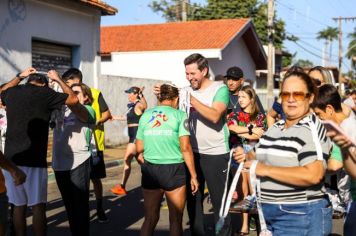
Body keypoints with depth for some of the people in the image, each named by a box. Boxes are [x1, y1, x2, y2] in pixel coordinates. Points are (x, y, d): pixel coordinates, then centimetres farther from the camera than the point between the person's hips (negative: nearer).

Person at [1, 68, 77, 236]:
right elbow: (74, 99, 4)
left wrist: (19, 76, 41)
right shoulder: (44, 93, -4)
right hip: (33, 160, -5)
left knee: (19, 206, 12)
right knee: (38, 206, 1)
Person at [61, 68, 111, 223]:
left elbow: (107, 114, -1)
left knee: (95, 178, 6)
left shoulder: (94, 94, -3)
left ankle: (100, 208, 22)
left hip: (93, 144, -2)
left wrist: (96, 122, -17)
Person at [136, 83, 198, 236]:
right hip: (173, 169, -3)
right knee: (175, 220, 9)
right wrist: (193, 175, -4)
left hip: (150, 169, 4)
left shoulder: (145, 115, 7)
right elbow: (185, 147, -10)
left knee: (150, 219, 14)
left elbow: (139, 148, 8)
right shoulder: (179, 115, -3)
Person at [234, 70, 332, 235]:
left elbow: (313, 176, -28)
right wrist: (246, 156, 1)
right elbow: (258, 155, 25)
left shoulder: (312, 130, -15)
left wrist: (266, 170, -23)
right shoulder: (275, 128, 10)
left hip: (301, 216, -8)